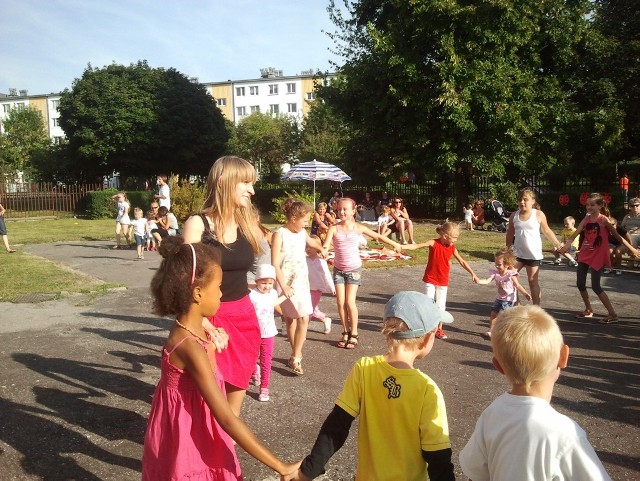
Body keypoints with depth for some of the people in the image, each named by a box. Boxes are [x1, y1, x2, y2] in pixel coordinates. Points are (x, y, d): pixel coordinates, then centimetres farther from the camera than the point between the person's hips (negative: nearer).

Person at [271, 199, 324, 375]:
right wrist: (283, 286, -22)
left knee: (303, 318, 0)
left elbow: (311, 241, 31)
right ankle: (296, 356, 15)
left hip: (302, 280, 6)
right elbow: (275, 264, -17)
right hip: (287, 283, -6)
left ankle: (295, 357, 10)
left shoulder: (302, 232, 6)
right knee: (290, 319, 1)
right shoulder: (279, 234, -14)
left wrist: (322, 247, 49)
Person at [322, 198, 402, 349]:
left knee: (350, 302, -8)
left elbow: (378, 236, 6)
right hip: (338, 269, 2)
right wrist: (323, 250, -44)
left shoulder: (358, 228, -6)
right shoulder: (334, 229, -7)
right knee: (340, 302, 0)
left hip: (354, 269, -2)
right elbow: (326, 246, -20)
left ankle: (354, 334, 6)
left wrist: (395, 244, 14)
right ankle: (345, 332, 16)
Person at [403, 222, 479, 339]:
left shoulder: (452, 248, -2)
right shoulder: (433, 243, -15)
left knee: (441, 306, 9)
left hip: (443, 282, 3)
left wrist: (472, 273, 6)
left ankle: (439, 329, 21)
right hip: (430, 280, -3)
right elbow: (417, 246, -23)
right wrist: (401, 247, -37)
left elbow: (462, 261, 8)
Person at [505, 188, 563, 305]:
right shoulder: (514, 216, 1)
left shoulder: (539, 215, -7)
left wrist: (558, 244, 1)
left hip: (533, 254, -3)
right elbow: (510, 234, 10)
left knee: (533, 282, 5)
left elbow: (547, 231, 3)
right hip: (517, 253, 3)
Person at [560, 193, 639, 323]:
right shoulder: (586, 219, 2)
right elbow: (576, 233, -11)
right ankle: (588, 310, 27)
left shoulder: (604, 220, -11)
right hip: (585, 254, 6)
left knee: (595, 286, -8)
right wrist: (567, 243, -30)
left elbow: (617, 236, -5)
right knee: (580, 283, 8)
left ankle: (612, 314, 2)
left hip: (598, 256, -6)